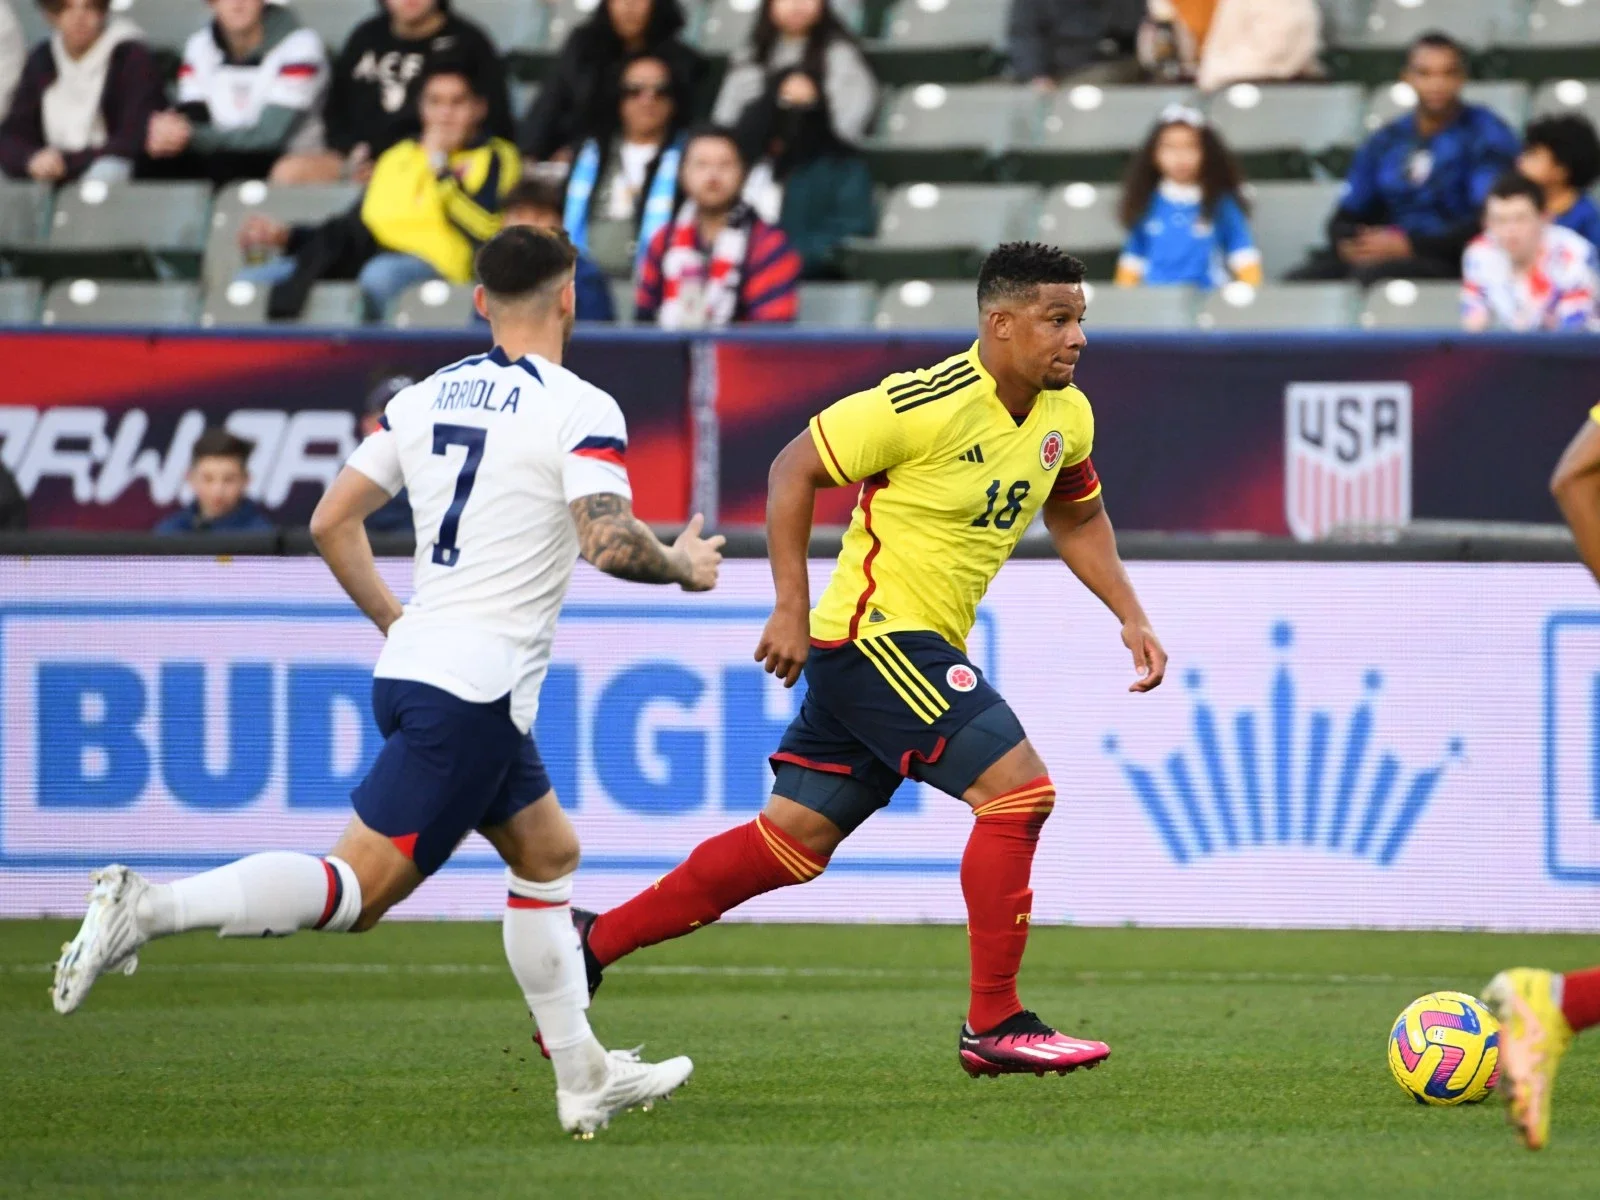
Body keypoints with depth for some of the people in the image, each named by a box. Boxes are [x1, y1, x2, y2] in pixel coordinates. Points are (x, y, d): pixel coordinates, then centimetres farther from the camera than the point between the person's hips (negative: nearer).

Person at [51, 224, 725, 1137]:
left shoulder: (425, 399, 11)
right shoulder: (580, 411, -9)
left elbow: (333, 520, 12)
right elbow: (608, 541, -21)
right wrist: (684, 566, 0)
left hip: (412, 663, 9)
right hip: (477, 690, -9)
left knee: (550, 857, 22)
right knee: (360, 889, -10)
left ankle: (585, 1078, 24)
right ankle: (149, 908, -24)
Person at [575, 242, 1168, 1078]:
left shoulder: (1065, 416, 5)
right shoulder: (925, 405, -19)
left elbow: (1077, 518, 24)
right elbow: (793, 470, -11)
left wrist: (1129, 616, 12)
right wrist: (791, 607, -14)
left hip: (923, 649, 9)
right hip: (875, 631, -9)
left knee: (795, 838, 10)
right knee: (1018, 788, -16)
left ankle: (593, 940, 18)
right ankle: (994, 1025, -10)